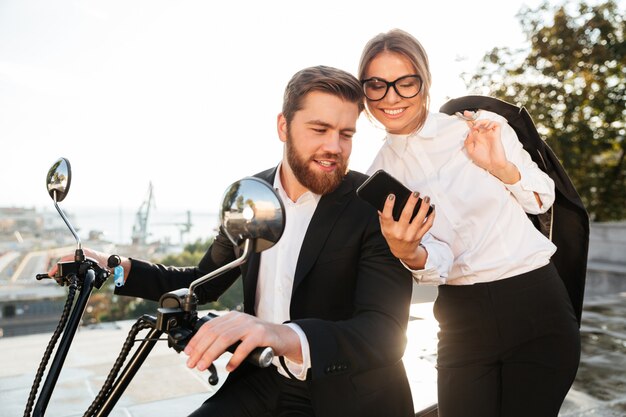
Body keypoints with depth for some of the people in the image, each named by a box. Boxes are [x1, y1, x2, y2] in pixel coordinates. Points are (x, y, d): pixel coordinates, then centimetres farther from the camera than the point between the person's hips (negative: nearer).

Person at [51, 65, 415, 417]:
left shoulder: (380, 206, -16)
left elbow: (386, 330, -27)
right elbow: (206, 283, 11)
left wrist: (287, 337, -45)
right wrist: (119, 269, -4)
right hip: (259, 384, 4)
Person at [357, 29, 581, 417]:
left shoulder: (484, 126, -6)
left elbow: (542, 199, 4)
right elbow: (438, 264, -7)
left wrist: (500, 166, -15)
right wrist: (408, 253, -30)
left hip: (537, 302, -1)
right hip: (464, 320, 1)